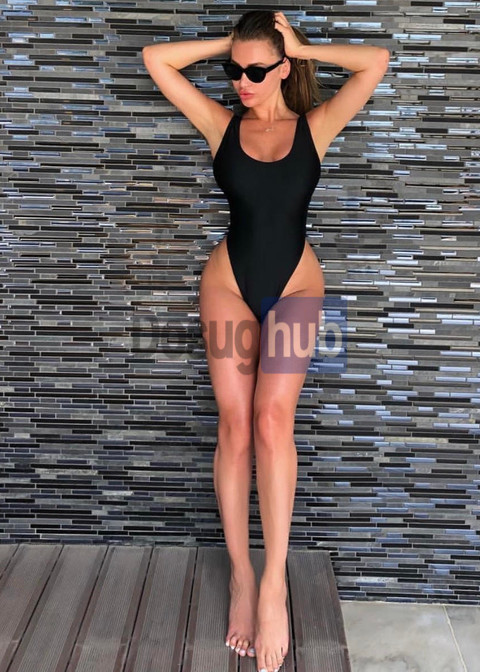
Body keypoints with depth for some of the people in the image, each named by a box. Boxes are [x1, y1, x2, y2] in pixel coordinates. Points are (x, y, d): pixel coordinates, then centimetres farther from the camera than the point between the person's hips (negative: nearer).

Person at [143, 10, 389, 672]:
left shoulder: (315, 125, 4)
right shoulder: (221, 124, 5)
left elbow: (378, 61, -5)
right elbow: (155, 58, 3)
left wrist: (301, 47, 1)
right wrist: (227, 43, 5)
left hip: (296, 285, -1)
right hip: (229, 284, 1)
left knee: (272, 420, -17)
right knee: (235, 426, -3)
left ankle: (273, 583, -8)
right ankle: (241, 577, 9)